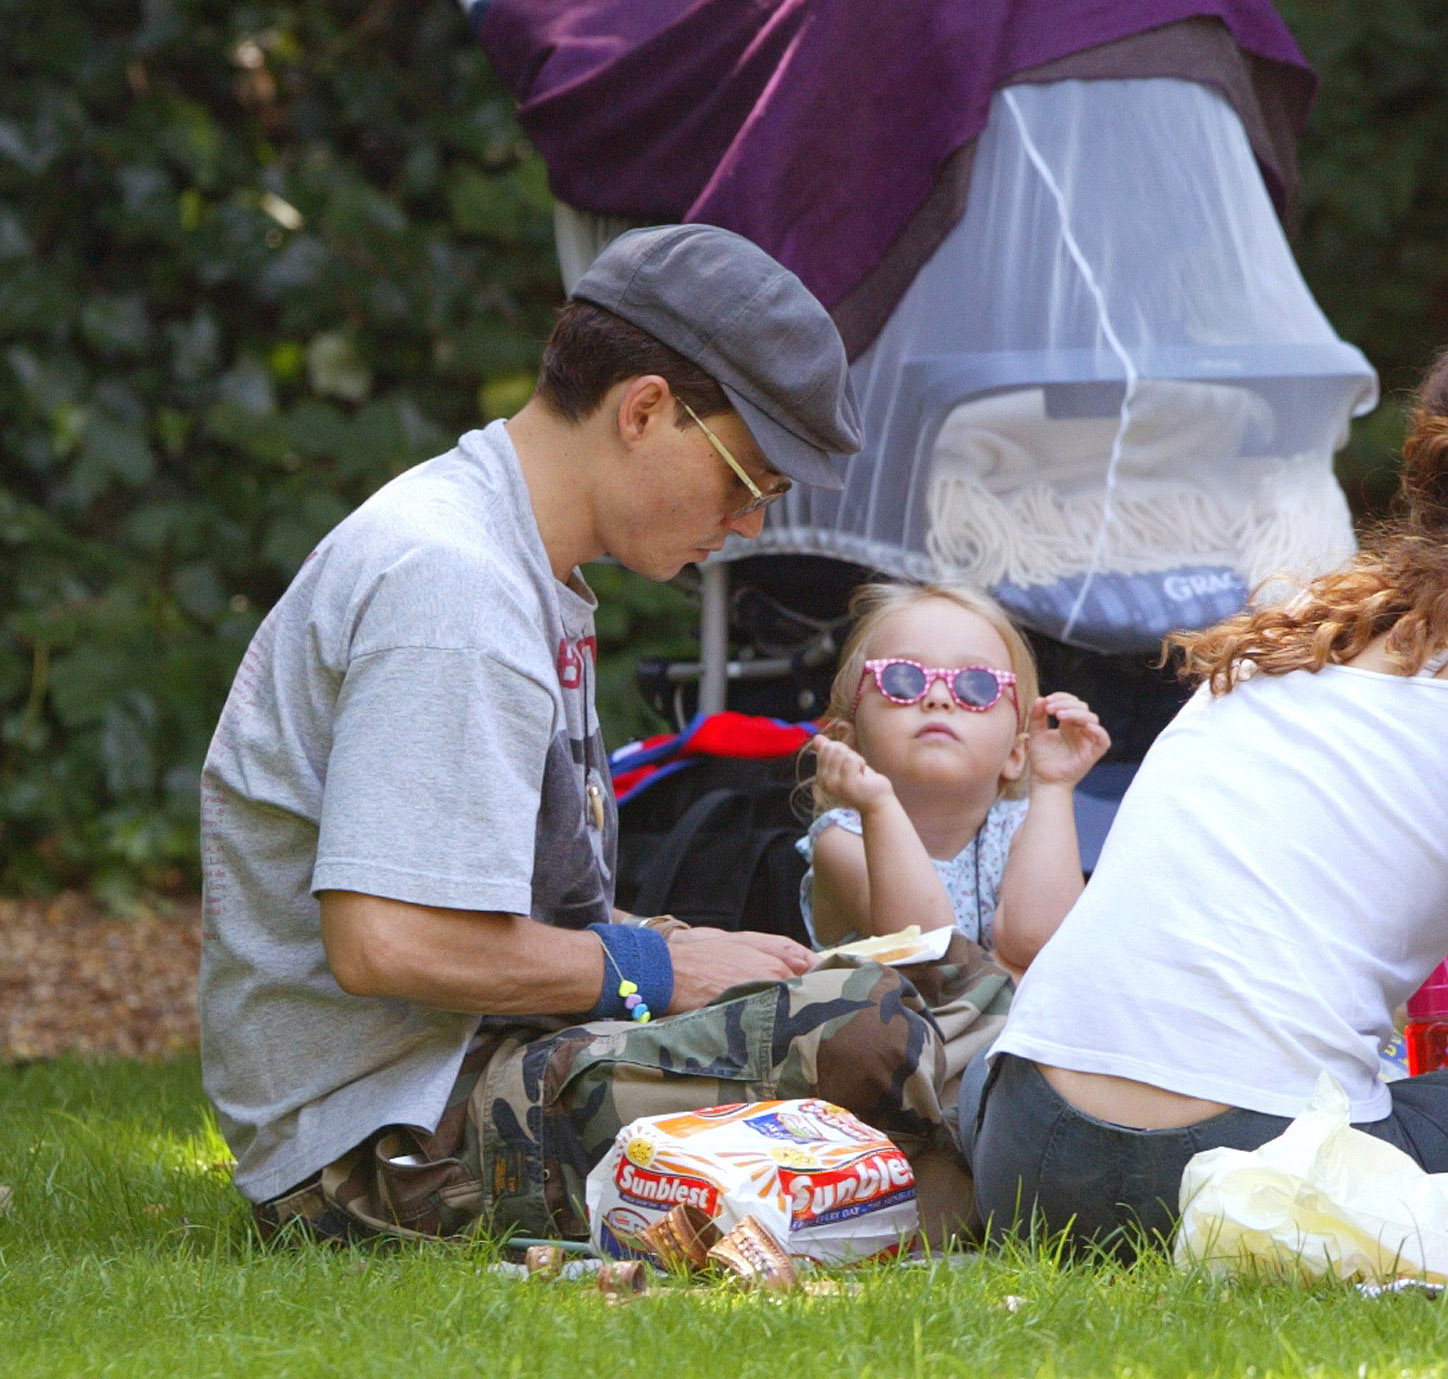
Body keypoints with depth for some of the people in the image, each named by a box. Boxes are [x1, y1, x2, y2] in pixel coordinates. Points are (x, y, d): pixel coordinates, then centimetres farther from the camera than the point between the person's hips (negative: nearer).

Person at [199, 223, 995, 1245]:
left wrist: (653, 939, 7)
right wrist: (649, 970, -13)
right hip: (386, 1146, -11)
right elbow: (383, 942, -26)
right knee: (871, 1035, -27)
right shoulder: (447, 585, -18)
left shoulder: (515, 568, 17)